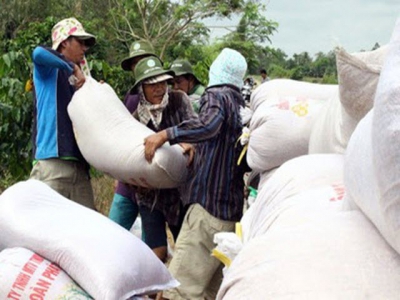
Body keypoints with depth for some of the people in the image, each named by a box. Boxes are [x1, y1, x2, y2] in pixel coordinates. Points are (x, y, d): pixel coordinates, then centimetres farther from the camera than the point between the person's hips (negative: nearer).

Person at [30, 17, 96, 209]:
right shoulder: (49, 69, 4)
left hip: (78, 163, 7)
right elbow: (38, 53, -20)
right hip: (52, 160, -7)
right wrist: (73, 67, -11)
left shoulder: (78, 81, 23)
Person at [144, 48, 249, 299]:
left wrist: (165, 134, -25)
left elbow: (209, 125, -28)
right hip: (231, 206, 9)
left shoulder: (216, 96, -5)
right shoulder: (242, 105, 18)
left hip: (209, 202, -9)